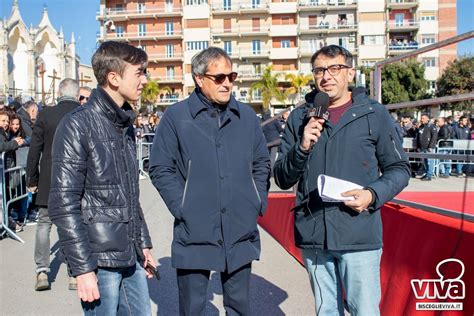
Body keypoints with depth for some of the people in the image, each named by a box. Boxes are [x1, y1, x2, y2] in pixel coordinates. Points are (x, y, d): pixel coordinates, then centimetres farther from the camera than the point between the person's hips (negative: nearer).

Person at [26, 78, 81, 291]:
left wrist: (31, 180, 7)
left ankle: (42, 272, 12)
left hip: (49, 181, 0)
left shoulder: (45, 115, -7)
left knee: (44, 224, 14)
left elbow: (35, 150, -3)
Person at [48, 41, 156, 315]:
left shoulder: (125, 125, 12)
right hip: (99, 260, -7)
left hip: (131, 257, 7)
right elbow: (64, 205, -15)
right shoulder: (78, 125, -12)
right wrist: (82, 268, -16)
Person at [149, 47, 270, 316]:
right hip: (194, 233, -3)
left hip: (242, 233, 3)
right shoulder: (176, 116, -3)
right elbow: (161, 169, -3)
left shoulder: (246, 115, 7)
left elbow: (262, 163, 15)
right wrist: (182, 207, -11)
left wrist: (258, 202, 4)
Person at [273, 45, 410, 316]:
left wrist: (373, 194, -13)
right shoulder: (300, 118, 7)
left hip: (359, 235, -2)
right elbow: (283, 180, 6)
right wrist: (302, 147, -12)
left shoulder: (374, 114, 0)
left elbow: (399, 168, 6)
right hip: (313, 235, 3)